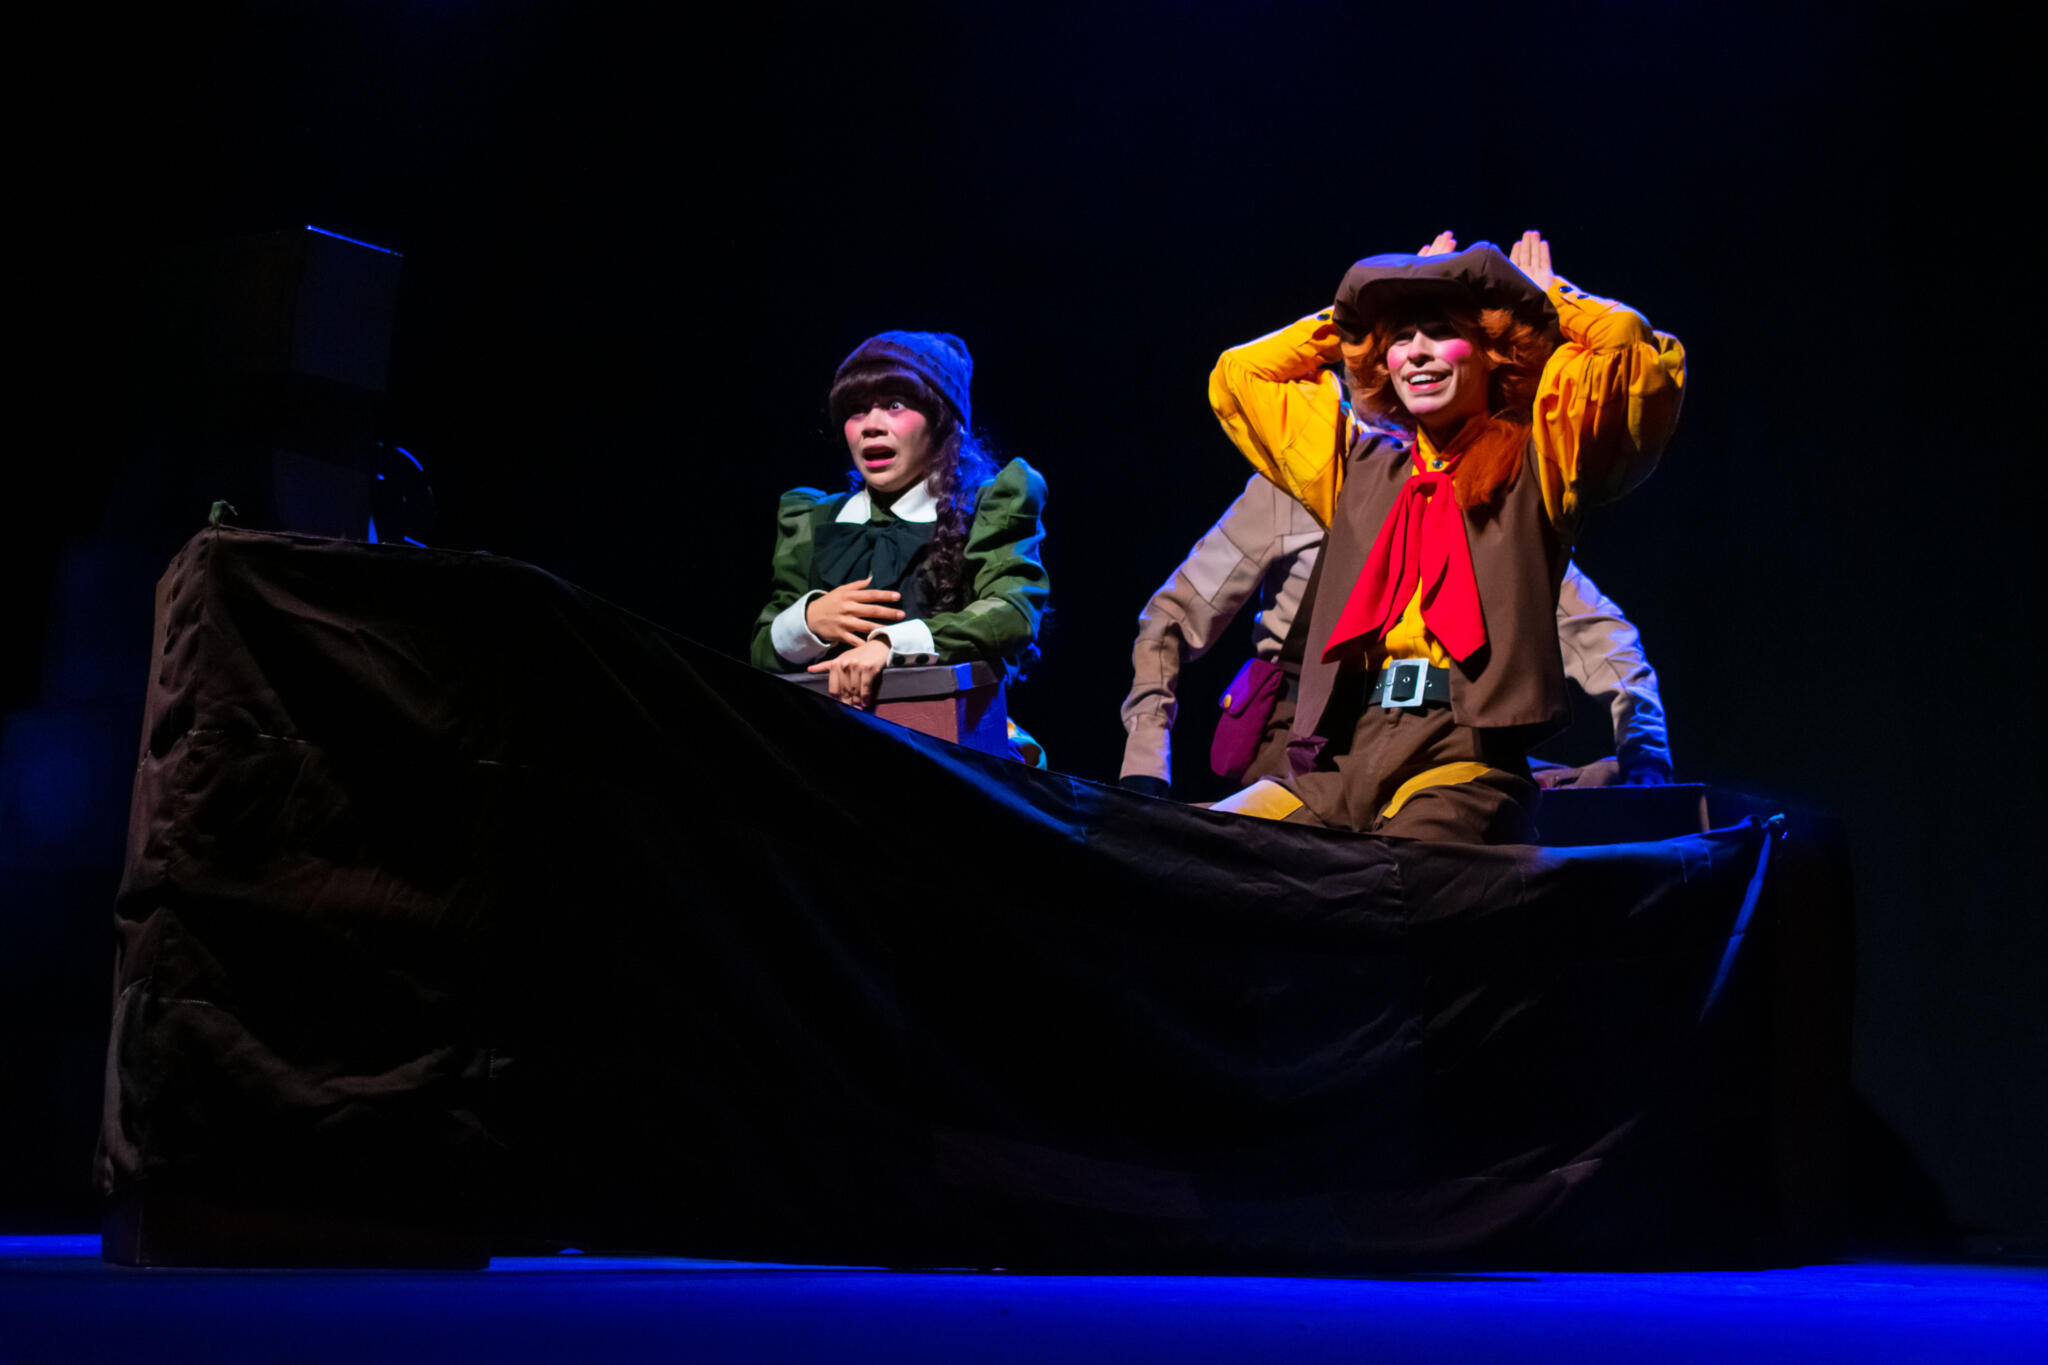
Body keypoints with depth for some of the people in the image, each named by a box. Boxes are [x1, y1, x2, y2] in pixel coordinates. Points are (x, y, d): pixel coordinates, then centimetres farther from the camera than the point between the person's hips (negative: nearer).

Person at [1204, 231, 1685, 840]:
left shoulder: (1534, 465, 12)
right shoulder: (1362, 469, 27)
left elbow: (1638, 354, -3)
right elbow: (1237, 375, 36)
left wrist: (1544, 294, 14)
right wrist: (1353, 313, 33)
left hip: (1464, 761, -4)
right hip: (1336, 763, 5)